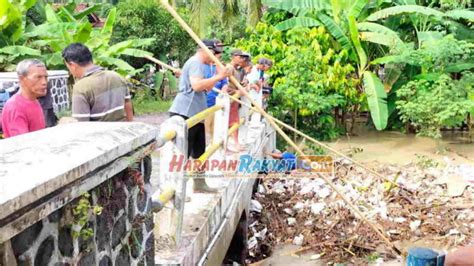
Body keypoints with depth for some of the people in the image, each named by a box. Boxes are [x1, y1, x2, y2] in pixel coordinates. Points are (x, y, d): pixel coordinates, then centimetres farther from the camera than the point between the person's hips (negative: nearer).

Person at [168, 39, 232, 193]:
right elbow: (197, 85, -27)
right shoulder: (195, 63, -11)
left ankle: (199, 184, 30)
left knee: (199, 152, 17)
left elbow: (206, 88, 29)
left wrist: (218, 75, 17)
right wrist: (219, 77, -21)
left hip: (195, 115, 11)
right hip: (185, 114, -11)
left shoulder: (200, 65, 23)